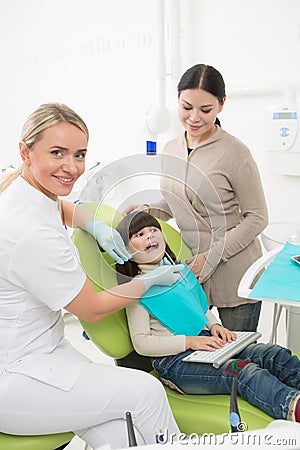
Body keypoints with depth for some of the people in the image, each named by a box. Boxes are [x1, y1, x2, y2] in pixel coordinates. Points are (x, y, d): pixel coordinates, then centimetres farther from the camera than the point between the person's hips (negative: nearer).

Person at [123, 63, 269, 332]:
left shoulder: (234, 153, -14)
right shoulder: (170, 150, 5)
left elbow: (257, 218, -11)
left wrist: (212, 255, -17)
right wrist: (148, 210, -3)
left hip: (235, 274, -5)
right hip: (191, 272, 5)